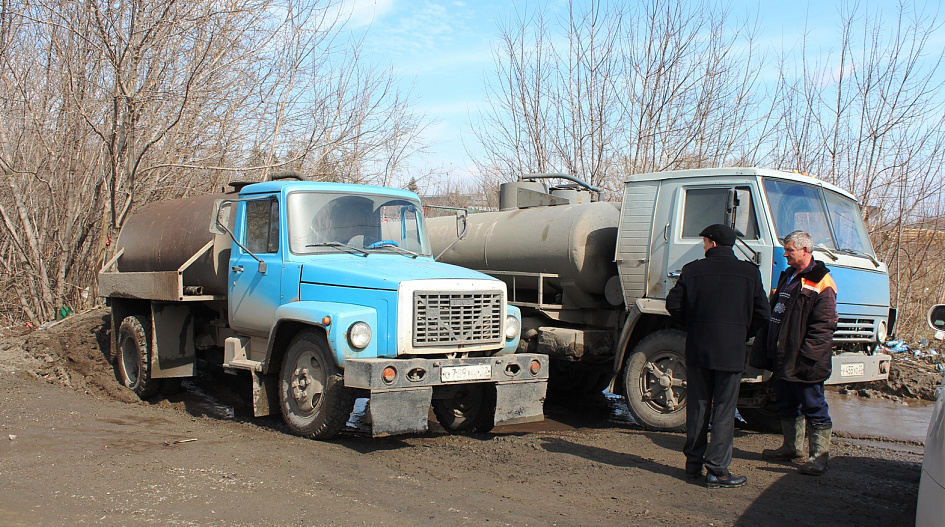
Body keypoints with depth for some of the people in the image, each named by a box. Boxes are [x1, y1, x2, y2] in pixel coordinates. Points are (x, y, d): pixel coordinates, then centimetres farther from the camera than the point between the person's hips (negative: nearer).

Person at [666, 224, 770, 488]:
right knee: (724, 410, 3)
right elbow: (761, 313, -1)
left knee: (697, 407, 12)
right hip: (731, 351, -1)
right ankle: (717, 469, 2)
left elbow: (674, 304, -1)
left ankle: (694, 464, 20)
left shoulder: (692, 270, 0)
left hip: (697, 348, 2)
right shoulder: (750, 272, 0)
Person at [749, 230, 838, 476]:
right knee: (787, 407, 18)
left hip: (804, 363, -9)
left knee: (814, 408, 0)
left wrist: (805, 355, -21)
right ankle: (792, 448, 30)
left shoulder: (820, 283, -12)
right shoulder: (788, 276, 16)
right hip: (781, 357, 9)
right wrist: (765, 349, 16)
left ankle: (819, 455, 6)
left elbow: (823, 326, -17)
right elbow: (773, 312, 22)